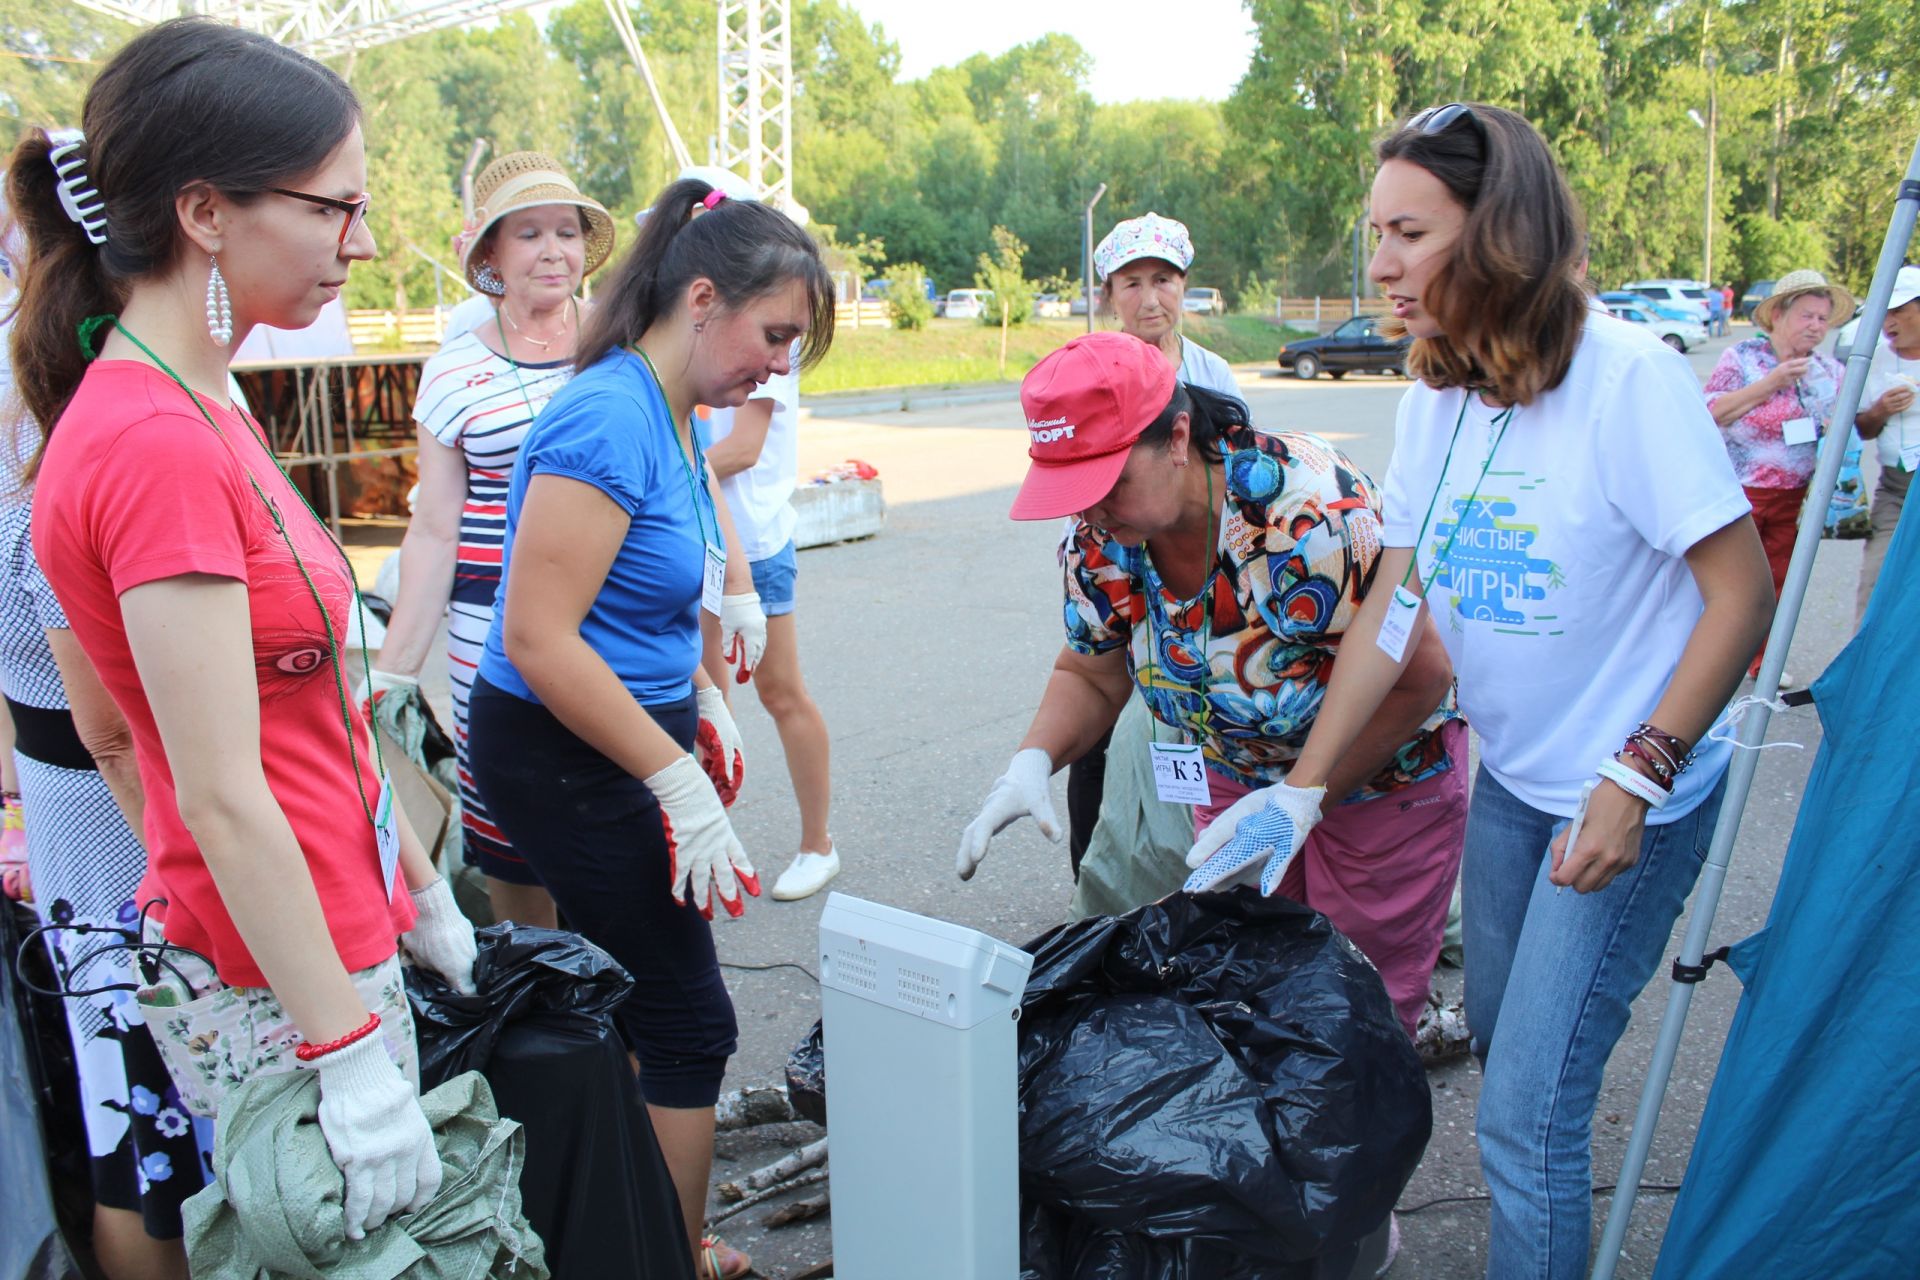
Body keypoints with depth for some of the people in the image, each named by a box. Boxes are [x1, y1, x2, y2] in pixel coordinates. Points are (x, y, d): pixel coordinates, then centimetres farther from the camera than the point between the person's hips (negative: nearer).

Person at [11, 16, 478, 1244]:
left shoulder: (199, 411, 7)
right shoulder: (158, 444, -22)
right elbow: (222, 798, -23)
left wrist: (419, 890, 17)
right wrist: (352, 1057, -19)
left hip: (333, 930, 9)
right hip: (271, 987, -8)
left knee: (395, 1226, 20)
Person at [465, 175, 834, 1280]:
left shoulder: (673, 417, 7)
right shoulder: (610, 419, -22)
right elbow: (539, 639, -26)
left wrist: (705, 706, 13)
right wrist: (680, 780, -22)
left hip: (619, 742, 9)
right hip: (563, 760, -9)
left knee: (614, 1005, 19)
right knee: (689, 1023, 1)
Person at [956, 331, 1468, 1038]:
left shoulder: (1307, 510, -35)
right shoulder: (1100, 538, -15)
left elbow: (1415, 677, -27)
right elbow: (1089, 676, 0)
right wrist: (1031, 761, -19)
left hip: (1381, 778, -5)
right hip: (1234, 777, 5)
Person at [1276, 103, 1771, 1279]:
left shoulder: (1630, 377, -22)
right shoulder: (1437, 399, -1)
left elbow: (1742, 594, -18)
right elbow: (1394, 609, 1)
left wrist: (1636, 780, -23)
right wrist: (1301, 789, -2)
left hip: (1634, 794, -7)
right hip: (1510, 776, 7)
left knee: (1527, 1115, -6)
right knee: (1502, 1038, 23)